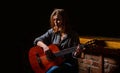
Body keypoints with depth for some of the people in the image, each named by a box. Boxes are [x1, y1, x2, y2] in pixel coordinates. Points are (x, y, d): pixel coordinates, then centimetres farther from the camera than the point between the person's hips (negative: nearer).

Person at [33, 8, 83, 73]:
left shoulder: (73, 35, -7)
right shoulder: (52, 32, 4)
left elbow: (74, 54, -6)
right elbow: (37, 40, 2)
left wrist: (76, 53, -29)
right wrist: (44, 46, -17)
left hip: (69, 64, -3)